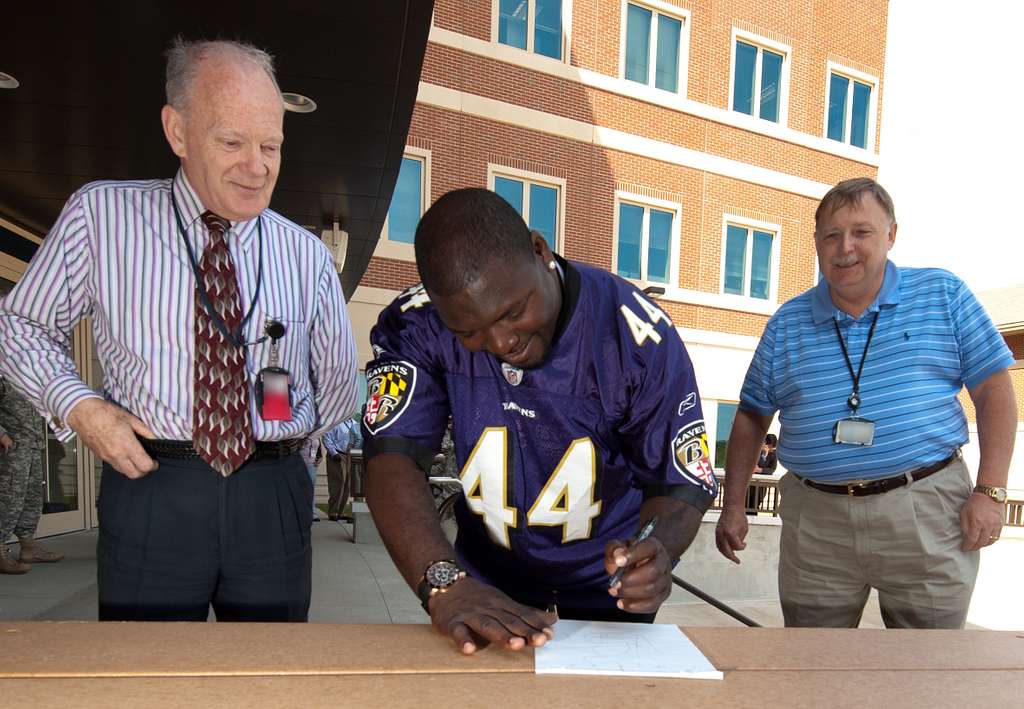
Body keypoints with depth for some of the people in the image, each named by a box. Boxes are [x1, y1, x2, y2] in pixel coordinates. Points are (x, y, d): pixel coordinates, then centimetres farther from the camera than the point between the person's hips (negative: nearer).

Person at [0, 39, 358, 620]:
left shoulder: (308, 256, 4)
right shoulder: (100, 215, -1)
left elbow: (339, 385, 14)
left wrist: (281, 443, 4)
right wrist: (79, 407, -6)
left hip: (275, 498, 2)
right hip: (151, 491, -2)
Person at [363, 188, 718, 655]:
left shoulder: (635, 335, -25)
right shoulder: (416, 326, -21)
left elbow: (683, 482, -17)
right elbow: (393, 458, -29)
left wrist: (657, 552, -39)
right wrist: (443, 583, -45)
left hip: (606, 582, 0)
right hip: (486, 577, 1)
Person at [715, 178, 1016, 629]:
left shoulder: (943, 295, 4)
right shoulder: (786, 325, 6)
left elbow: (993, 389, 4)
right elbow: (751, 418, 11)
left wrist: (990, 491, -4)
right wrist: (733, 507, 7)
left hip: (926, 512, -1)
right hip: (815, 524, 2)